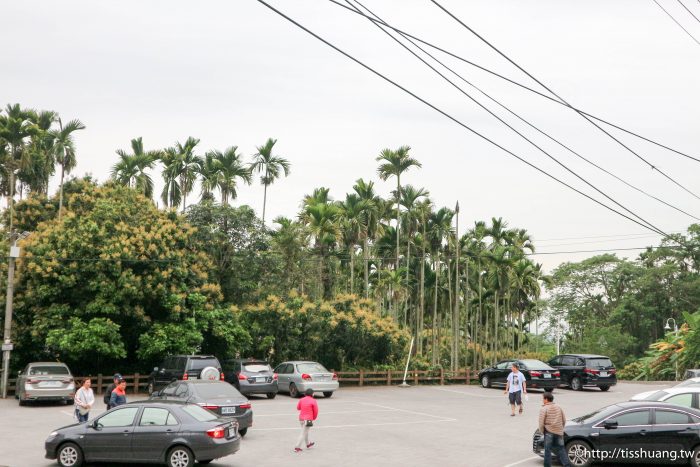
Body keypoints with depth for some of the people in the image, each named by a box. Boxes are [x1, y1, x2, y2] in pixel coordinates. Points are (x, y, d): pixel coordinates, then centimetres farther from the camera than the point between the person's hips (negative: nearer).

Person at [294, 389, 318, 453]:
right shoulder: (313, 401, -12)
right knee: (303, 434, -2)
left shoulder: (301, 400, 2)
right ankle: (297, 447, -5)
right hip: (308, 420, -6)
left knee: (305, 432, 24)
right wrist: (314, 418, 12)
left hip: (301, 419, 6)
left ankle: (308, 444, 41)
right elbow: (316, 411, -6)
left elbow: (298, 408, 16)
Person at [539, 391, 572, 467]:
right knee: (561, 450, 10)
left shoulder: (544, 409, -9)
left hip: (549, 433, -5)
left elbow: (541, 423, -12)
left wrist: (542, 431, 3)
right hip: (559, 432, 5)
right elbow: (564, 420, 13)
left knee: (547, 450, 3)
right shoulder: (558, 407, 10)